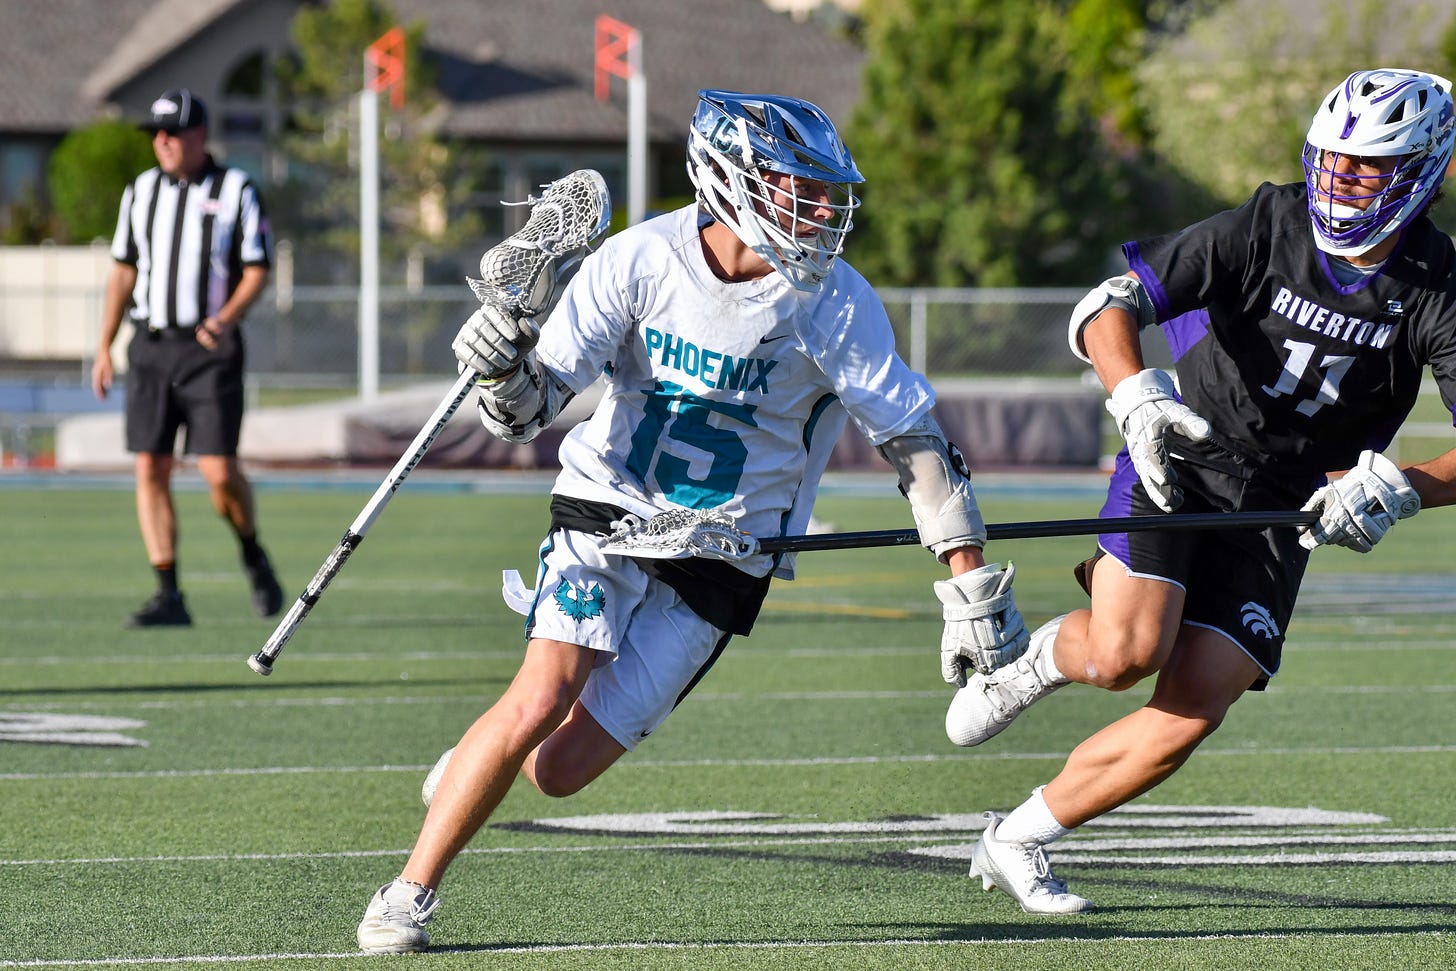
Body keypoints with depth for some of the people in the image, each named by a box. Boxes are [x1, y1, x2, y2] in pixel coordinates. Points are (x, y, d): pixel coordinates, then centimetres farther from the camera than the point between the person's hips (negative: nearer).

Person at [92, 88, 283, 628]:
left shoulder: (236, 191, -1)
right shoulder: (140, 192, 11)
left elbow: (257, 270, -3)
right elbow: (123, 272, 17)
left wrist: (225, 319, -20)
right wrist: (104, 349, 12)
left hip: (209, 348, -4)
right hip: (150, 347, 4)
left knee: (219, 471, -11)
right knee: (150, 471, -4)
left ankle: (253, 556, 17)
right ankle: (169, 596, -2)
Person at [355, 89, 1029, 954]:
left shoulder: (835, 305, -14)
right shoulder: (640, 262, -12)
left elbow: (917, 442, -6)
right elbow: (533, 408, -9)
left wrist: (973, 584, -8)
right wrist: (505, 374, -33)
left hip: (723, 561, 0)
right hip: (608, 514, 0)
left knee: (560, 770, -7)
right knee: (542, 698, -21)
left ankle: (491, 753, 31)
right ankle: (412, 891, -2)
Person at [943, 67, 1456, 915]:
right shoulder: (1266, 230, -13)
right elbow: (1105, 310, -17)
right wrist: (1137, 395, -37)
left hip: (1284, 511, 2)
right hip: (1180, 464, -2)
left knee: (1191, 717, -9)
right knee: (1126, 654, -26)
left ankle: (1017, 842, 9)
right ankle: (1041, 658, 12)